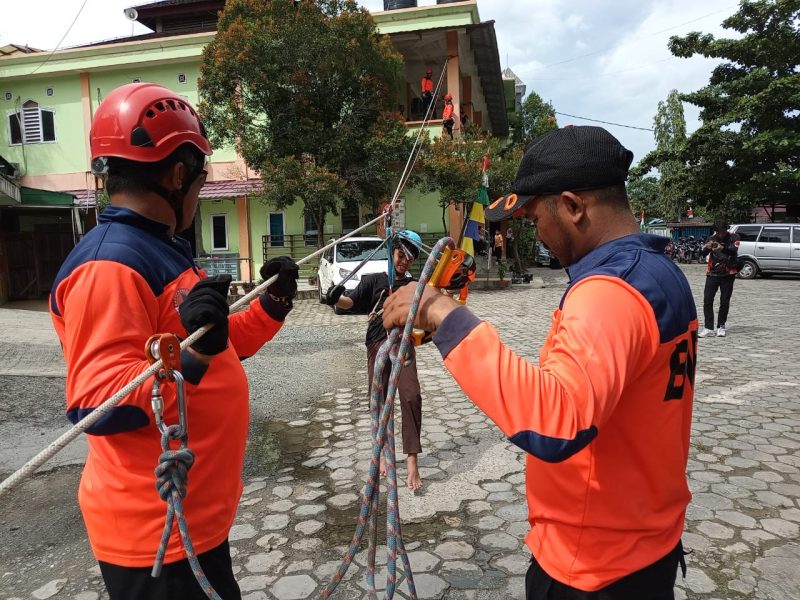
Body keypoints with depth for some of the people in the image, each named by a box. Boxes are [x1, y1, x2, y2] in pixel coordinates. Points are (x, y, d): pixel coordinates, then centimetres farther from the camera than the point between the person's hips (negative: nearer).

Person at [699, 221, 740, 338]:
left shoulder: (733, 237, -3)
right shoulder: (711, 238, 2)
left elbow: (734, 250, -21)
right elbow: (703, 254, -9)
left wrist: (723, 248, -42)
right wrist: (707, 248, -33)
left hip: (728, 274, -1)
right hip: (712, 274, 1)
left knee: (725, 301, 3)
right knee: (707, 300, -6)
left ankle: (721, 326, 15)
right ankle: (708, 327, -4)